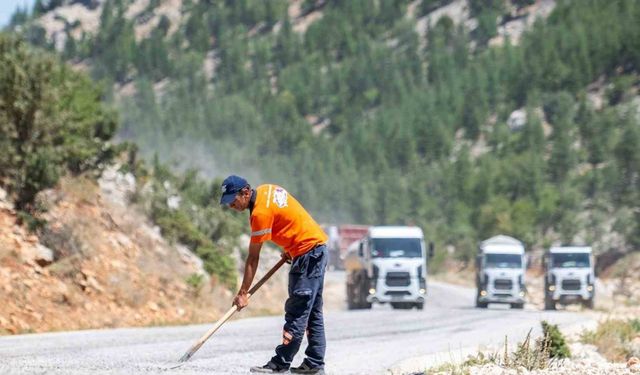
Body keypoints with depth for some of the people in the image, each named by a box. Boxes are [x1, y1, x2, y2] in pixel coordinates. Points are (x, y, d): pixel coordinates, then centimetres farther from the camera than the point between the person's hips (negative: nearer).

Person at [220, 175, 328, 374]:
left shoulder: (261, 212, -19)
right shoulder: (266, 190, 7)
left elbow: (253, 258, -17)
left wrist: (243, 292, -13)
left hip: (307, 252, -10)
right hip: (318, 246, 10)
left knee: (297, 311, -10)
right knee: (312, 311, 12)